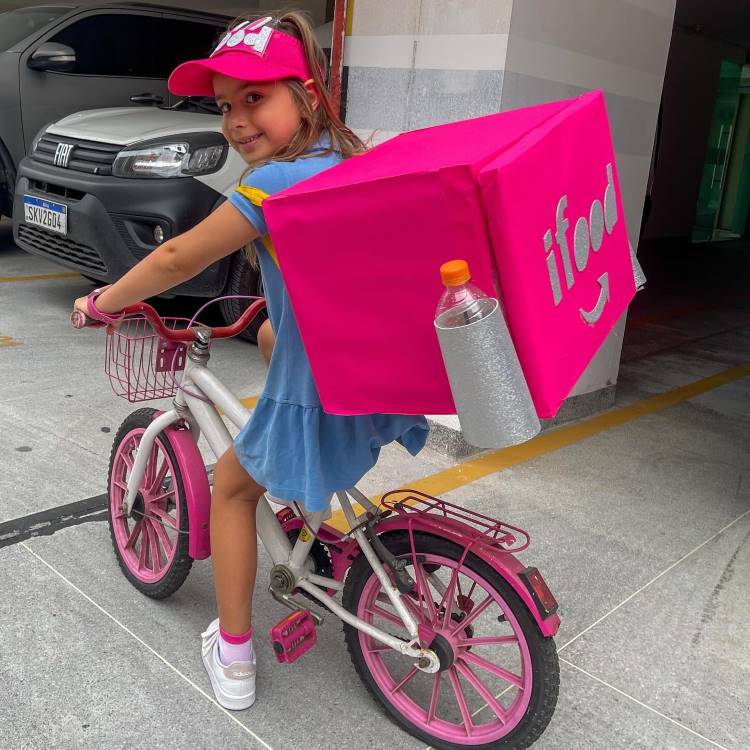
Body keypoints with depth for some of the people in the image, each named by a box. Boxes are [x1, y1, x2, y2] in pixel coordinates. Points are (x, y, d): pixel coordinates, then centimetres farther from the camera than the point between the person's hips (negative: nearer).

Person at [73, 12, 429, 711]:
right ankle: (313, 512, 42)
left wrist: (102, 301, 8)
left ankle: (233, 659, 27)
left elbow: (177, 259, -9)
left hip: (318, 399, -7)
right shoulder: (354, 159, 4)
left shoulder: (272, 183, -19)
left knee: (232, 488, 18)